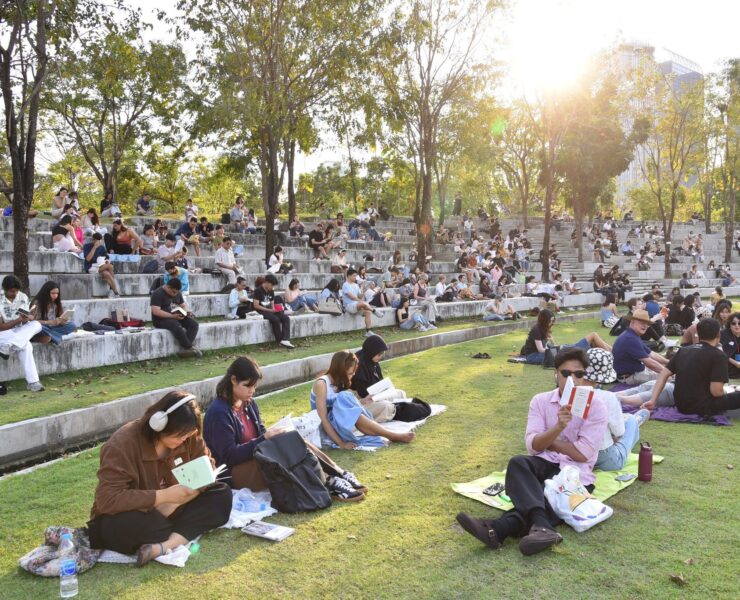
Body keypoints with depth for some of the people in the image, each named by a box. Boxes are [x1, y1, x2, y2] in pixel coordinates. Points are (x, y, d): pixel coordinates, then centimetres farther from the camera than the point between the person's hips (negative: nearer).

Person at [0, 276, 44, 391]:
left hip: (20, 332, 5)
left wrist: (29, 318, -26)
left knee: (37, 325, -29)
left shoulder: (23, 297, 0)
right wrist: (19, 319, -28)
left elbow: (26, 321, 1)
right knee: (26, 346, -37)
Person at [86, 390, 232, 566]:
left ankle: (163, 547, -30)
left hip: (166, 512, 6)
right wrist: (164, 495, -34)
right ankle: (182, 536, -16)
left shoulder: (188, 437, -10)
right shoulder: (122, 444, -25)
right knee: (129, 526, -42)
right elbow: (107, 499, -31)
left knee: (222, 495, -17)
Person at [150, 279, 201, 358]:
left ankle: (186, 348, -28)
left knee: (194, 324, -17)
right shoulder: (157, 294, -12)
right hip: (161, 319, -7)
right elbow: (155, 311, -22)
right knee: (177, 326, -37)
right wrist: (172, 316, -27)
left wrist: (187, 311, -5)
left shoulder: (177, 293, 12)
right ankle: (190, 348, -25)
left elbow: (183, 305, 20)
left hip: (177, 317, 7)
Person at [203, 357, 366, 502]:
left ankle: (339, 475, -18)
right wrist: (264, 439, -25)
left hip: (256, 459, 8)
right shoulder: (219, 412, -19)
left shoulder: (249, 403, 8)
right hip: (233, 473, -8)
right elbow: (229, 456, -22)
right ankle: (330, 485, -24)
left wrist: (273, 436, -11)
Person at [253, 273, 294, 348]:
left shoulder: (271, 291, 12)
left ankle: (285, 340, -29)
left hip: (270, 310, 7)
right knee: (275, 319, -33)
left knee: (286, 318, -17)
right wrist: (270, 310, -18)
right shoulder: (258, 291, -11)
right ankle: (280, 341, -19)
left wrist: (274, 310, -6)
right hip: (261, 311, -7)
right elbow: (256, 306, -16)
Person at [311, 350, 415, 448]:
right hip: (326, 431, -7)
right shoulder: (321, 384, -16)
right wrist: (341, 443, -26)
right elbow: (323, 419, -21)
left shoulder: (339, 383, 8)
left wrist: (362, 402, -9)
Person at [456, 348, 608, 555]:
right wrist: (558, 427, -23)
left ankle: (498, 529, -57)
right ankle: (542, 526, -54)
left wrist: (547, 441, 0)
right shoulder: (541, 401, 6)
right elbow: (533, 446, -6)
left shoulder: (595, 406, -2)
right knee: (518, 463, -32)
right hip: (545, 464, 3)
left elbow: (583, 454, -9)